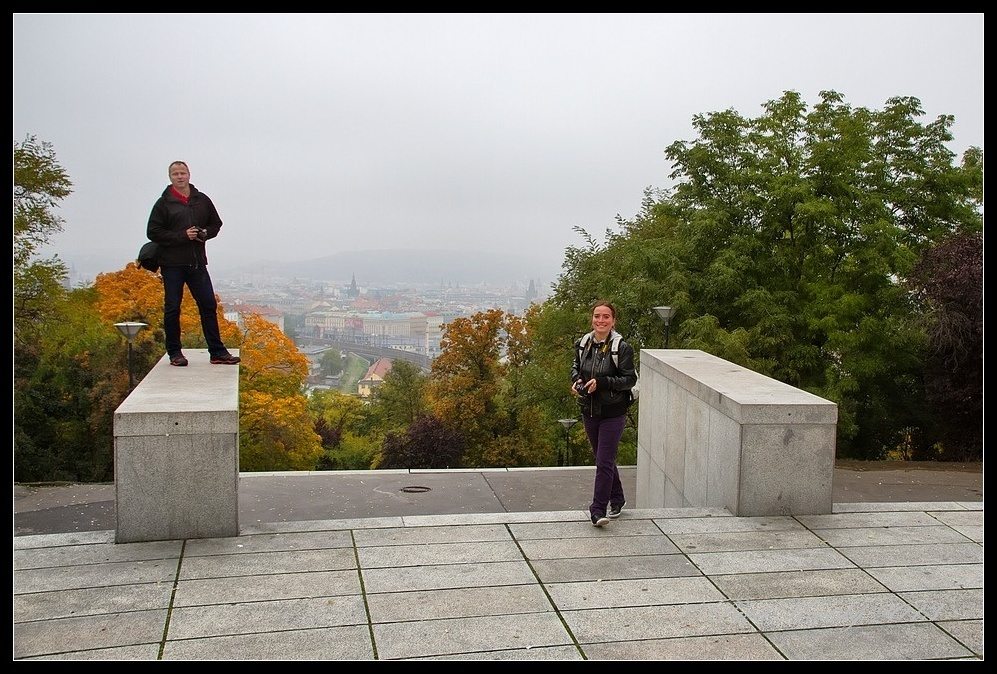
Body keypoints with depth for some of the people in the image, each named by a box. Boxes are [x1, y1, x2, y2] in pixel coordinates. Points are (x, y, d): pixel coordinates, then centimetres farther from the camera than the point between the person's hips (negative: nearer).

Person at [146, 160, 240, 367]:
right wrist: (183, 236, -15)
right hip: (172, 264, -3)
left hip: (197, 263, 4)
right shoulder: (164, 203, -1)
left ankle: (217, 352, 8)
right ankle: (174, 353, 11)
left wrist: (205, 233, -3)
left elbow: (216, 224, 20)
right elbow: (153, 232, -6)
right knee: (172, 308, 1)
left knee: (208, 305, 3)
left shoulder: (202, 200, 10)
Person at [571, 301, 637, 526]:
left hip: (613, 413, -6)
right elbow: (576, 366, 18)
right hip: (589, 411, 6)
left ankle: (598, 510, -3)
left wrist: (601, 382, -23)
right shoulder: (583, 344, 2)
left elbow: (630, 379, -13)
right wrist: (576, 380, -4)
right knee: (603, 458, 19)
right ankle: (617, 499, 37)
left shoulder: (622, 348, -13)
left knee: (604, 462, -9)